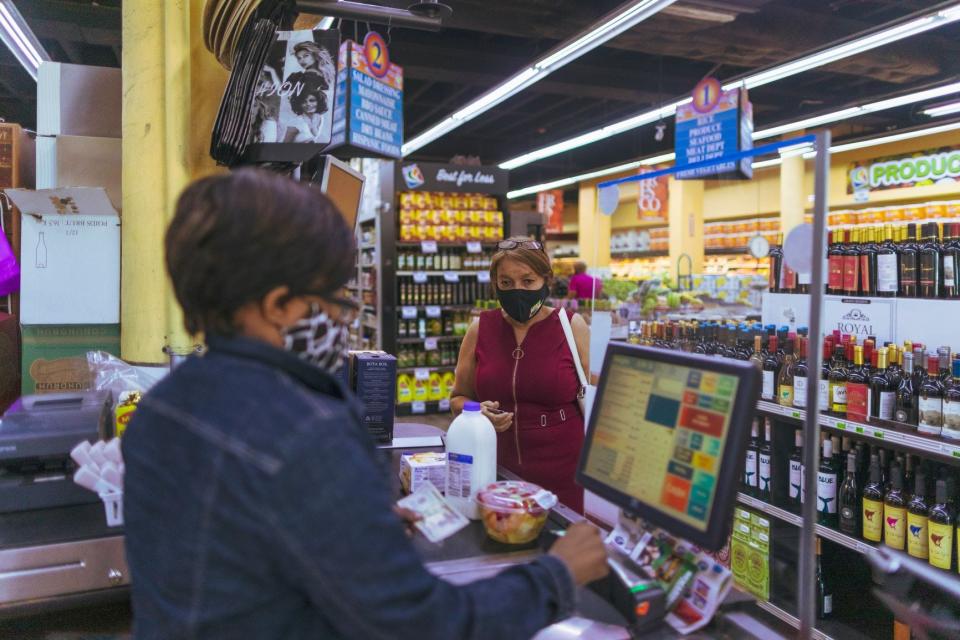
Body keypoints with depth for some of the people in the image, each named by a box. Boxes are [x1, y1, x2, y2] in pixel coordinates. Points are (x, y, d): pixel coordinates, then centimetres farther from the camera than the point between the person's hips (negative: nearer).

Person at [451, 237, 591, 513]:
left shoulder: (572, 327, -5)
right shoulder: (481, 328, 1)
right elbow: (459, 397, 12)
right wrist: (479, 412, -8)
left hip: (564, 475, -2)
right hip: (498, 471, 2)